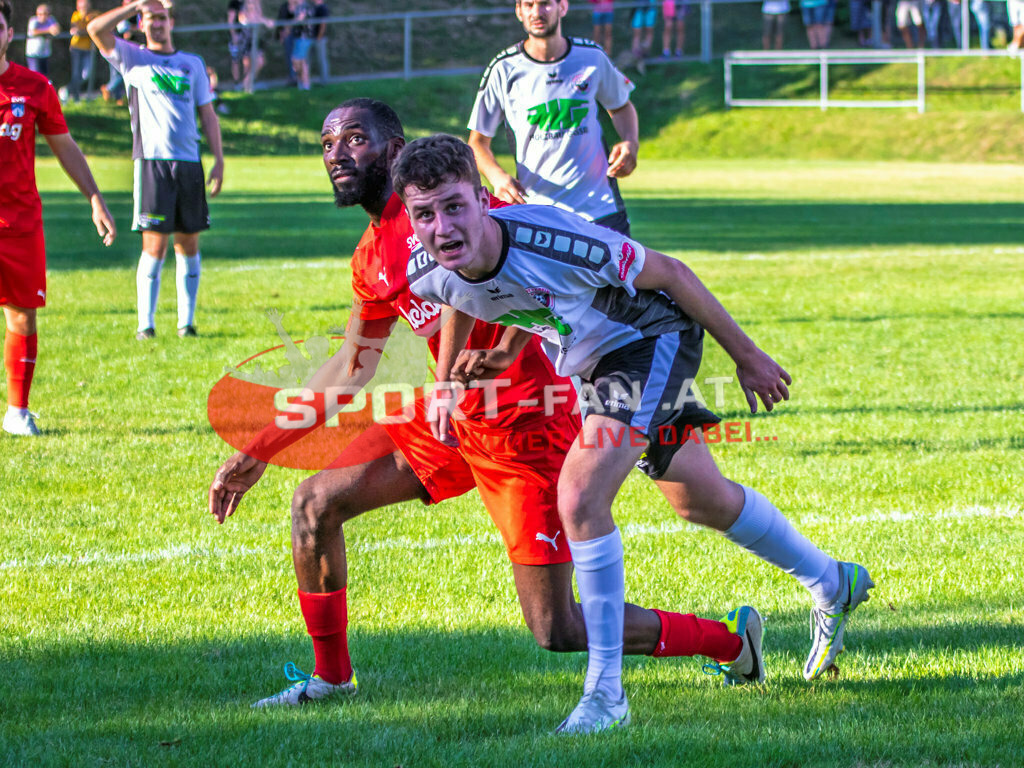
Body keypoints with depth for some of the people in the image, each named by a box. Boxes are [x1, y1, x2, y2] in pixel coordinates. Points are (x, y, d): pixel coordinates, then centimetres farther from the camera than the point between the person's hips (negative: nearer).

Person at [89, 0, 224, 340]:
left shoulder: (193, 64, 17)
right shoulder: (132, 58, 9)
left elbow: (208, 115, 16)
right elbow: (96, 28, -6)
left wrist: (219, 160, 9)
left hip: (189, 162, 3)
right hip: (152, 161, -3)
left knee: (189, 245, 3)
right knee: (155, 246, -9)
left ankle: (186, 321, 9)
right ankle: (146, 324, -5)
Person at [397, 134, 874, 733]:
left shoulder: (554, 243, -39)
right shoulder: (427, 274, -21)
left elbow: (669, 273, -22)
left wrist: (746, 356, -13)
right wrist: (446, 385, 7)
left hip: (652, 337, -7)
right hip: (590, 361, 7)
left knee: (580, 496, -23)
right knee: (701, 498, 21)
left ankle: (606, 693, -12)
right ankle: (832, 583, 46)